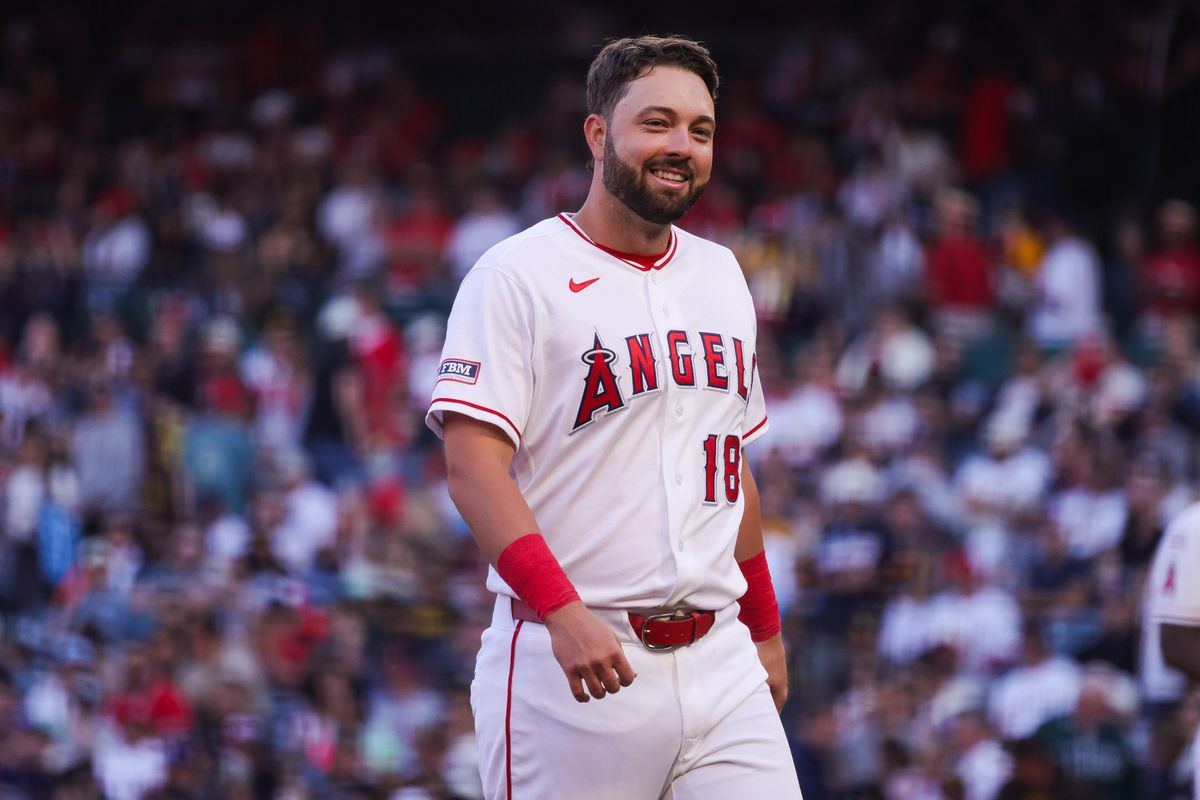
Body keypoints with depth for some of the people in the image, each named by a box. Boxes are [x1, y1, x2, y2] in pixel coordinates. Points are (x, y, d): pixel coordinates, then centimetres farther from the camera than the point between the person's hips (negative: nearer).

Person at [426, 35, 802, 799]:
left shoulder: (719, 274, 17)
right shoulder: (518, 274, -5)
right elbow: (474, 464, -14)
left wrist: (764, 625, 25)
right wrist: (561, 609, -25)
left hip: (718, 659, 6)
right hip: (573, 662, -6)